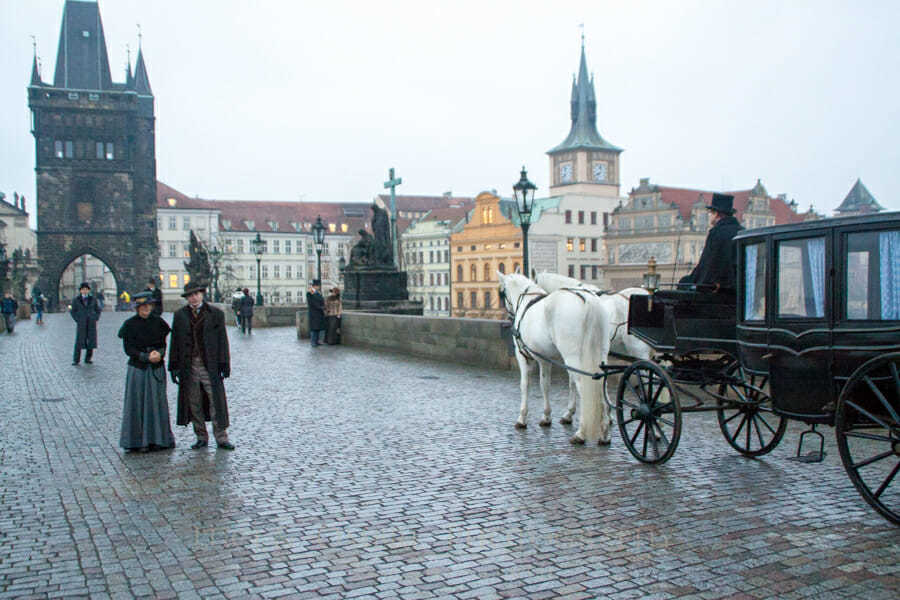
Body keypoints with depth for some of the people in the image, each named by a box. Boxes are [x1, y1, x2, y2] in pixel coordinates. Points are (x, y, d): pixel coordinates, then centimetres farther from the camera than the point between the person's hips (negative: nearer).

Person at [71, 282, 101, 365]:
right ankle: (76, 360, -3)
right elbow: (72, 311, 6)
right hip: (81, 323, -2)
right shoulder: (76, 300, 2)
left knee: (91, 341, 0)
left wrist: (96, 319, 3)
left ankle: (88, 359, 10)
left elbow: (98, 310, 14)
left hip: (91, 323, 2)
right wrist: (77, 320, -3)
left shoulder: (93, 299, 7)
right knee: (79, 341, -7)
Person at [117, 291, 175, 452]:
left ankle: (157, 439, 12)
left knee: (157, 402, 3)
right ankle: (138, 441, 7)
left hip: (156, 368, 2)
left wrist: (159, 353, -15)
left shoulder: (158, 322, 5)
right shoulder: (130, 324, -2)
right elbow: (128, 349, -4)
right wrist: (147, 357, -16)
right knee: (137, 404, 0)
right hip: (137, 368, -2)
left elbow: (163, 343, 7)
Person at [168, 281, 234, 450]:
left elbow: (222, 340, 1)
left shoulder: (216, 314, 2)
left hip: (210, 365, -2)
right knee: (194, 402, 7)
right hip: (188, 365, 2)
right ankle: (201, 437, 18)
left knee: (216, 401, -3)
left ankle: (221, 438, 4)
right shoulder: (179, 315, 8)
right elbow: (175, 341, 7)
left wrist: (224, 364, -4)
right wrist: (174, 366, 2)